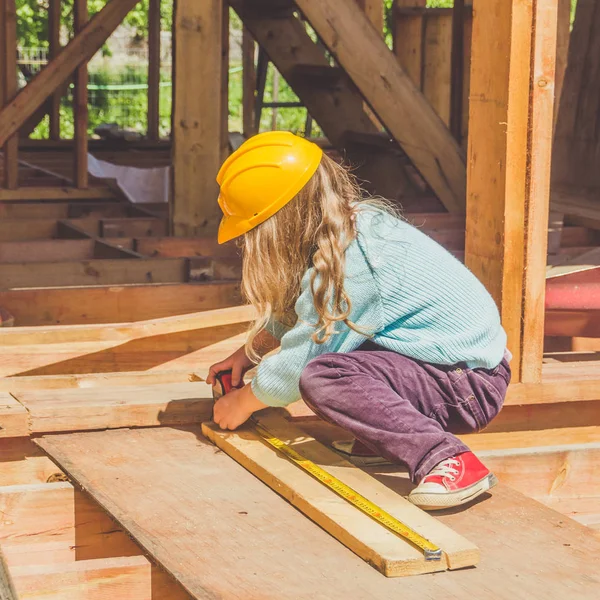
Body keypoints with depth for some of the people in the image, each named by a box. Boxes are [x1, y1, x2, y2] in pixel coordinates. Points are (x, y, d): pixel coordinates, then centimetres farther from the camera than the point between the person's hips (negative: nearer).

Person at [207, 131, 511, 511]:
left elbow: (296, 367, -15)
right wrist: (248, 353, 26)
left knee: (321, 376, -27)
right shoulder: (354, 222, 5)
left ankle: (446, 460, -28)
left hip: (472, 388, -10)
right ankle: (383, 439, 8)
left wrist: (242, 403, 2)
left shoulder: (349, 265, -23)